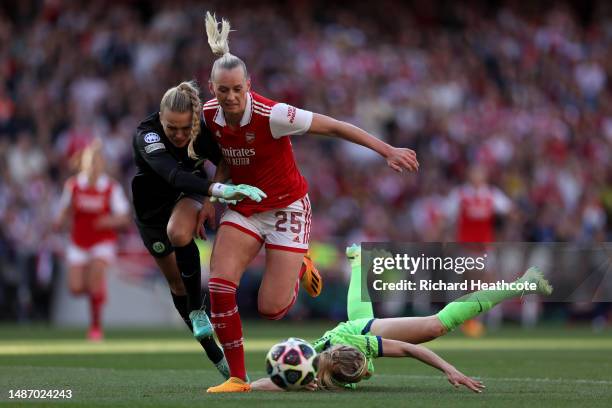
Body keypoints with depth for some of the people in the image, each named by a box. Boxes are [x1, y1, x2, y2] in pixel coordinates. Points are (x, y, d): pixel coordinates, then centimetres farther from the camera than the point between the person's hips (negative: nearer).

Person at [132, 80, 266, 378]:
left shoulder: (202, 130, -25)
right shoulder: (146, 135, -36)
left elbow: (224, 160, -4)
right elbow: (172, 174, -53)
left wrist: (211, 199, -18)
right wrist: (218, 190, -66)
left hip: (189, 196, 0)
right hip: (152, 207, 0)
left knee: (179, 233, -35)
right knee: (177, 282, 6)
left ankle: (196, 309, -17)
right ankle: (214, 353, 21)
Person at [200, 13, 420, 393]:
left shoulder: (271, 115, -27)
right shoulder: (209, 114, -10)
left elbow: (334, 126, -22)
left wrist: (388, 150, -23)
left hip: (287, 207, -4)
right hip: (244, 208, 4)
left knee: (271, 308, -9)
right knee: (219, 287, -16)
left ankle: (299, 268, 28)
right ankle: (237, 377, -3)